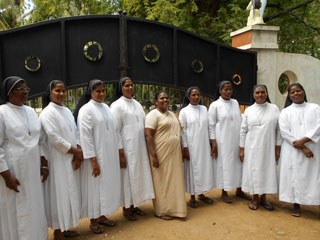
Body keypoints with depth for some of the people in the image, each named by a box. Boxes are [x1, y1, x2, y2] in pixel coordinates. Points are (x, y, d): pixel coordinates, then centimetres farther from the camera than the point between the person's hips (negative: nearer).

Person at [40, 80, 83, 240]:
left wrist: (78, 154, -4)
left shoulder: (67, 111, 12)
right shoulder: (48, 112, -11)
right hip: (57, 161, -7)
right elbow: (54, 139, -18)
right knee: (59, 195, 1)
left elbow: (75, 134, 11)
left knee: (69, 193, 14)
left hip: (71, 160, 7)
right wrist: (76, 152, -11)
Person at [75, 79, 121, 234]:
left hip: (109, 156, 7)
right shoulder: (86, 109, -11)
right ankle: (93, 220, 18)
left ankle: (102, 215, 28)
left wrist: (116, 153, 13)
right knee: (95, 186, 3)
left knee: (107, 185, 13)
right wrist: (93, 160, -18)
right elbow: (85, 136, -15)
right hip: (96, 156, -7)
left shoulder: (106, 108, 9)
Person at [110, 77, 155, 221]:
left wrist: (146, 148, 11)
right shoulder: (117, 105, -8)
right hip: (126, 149, -7)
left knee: (138, 175, 12)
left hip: (140, 148, 7)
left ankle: (134, 205, 27)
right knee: (127, 176, 2)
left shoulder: (137, 104, 12)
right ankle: (126, 208, 18)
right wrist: (121, 153, -16)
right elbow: (115, 130, -12)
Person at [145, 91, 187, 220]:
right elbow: (148, 136, -16)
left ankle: (173, 207, 26)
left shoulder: (172, 114, 16)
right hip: (161, 155, -7)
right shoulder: (153, 114, -9)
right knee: (162, 182, 1)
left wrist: (179, 152, 18)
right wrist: (153, 155, -23)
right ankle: (161, 211, 15)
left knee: (174, 181, 12)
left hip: (174, 154, 7)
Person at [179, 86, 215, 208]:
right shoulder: (184, 111, -4)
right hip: (191, 146, -4)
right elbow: (182, 131, -6)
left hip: (204, 146, 4)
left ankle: (201, 194, 26)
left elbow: (208, 127, 9)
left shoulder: (204, 109, 7)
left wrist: (210, 144, 7)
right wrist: (185, 148, -10)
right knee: (192, 169, 3)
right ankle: (192, 197, 15)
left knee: (204, 168, 10)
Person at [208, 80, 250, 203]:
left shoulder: (235, 103, 9)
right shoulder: (215, 105, -4)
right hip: (223, 141, -4)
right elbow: (211, 125, -6)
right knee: (224, 164, 2)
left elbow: (240, 120, 13)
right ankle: (224, 193, 15)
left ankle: (239, 190, 26)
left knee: (239, 163, 10)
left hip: (237, 140, 5)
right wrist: (214, 143, -12)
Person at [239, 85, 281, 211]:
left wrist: (278, 148, -2)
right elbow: (243, 130, 4)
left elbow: (279, 130, 2)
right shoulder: (248, 110, 3)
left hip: (268, 147, 0)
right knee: (253, 171, 3)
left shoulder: (274, 109, 3)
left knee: (267, 170, 5)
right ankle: (255, 198, 19)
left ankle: (263, 198, 22)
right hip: (252, 148, 0)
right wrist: (242, 149, 0)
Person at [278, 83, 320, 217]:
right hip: (293, 152, 0)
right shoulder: (285, 112, 9)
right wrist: (302, 148, -12)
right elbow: (285, 132, -3)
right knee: (295, 177, 2)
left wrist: (303, 140, -16)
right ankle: (296, 206, 13)